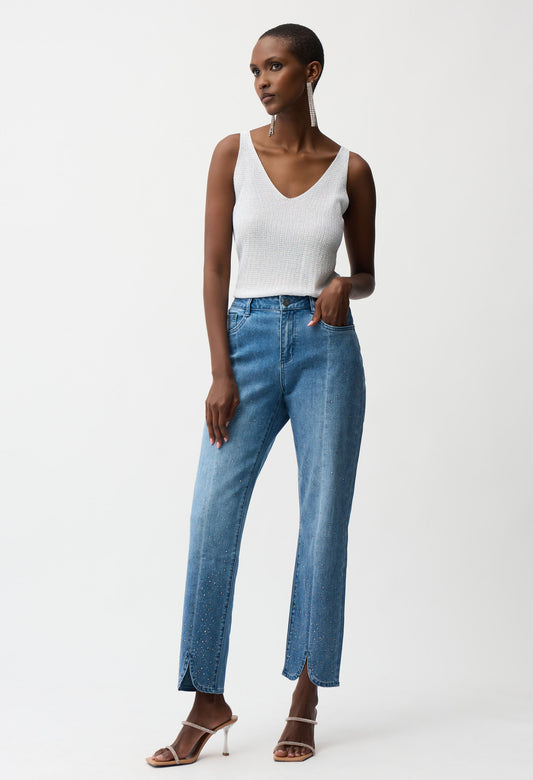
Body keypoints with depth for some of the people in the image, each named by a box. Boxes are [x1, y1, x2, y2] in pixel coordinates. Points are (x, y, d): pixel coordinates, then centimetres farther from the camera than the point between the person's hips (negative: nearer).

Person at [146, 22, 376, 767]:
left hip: (326, 347, 0)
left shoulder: (350, 169, 4)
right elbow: (215, 267, 0)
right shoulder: (233, 153, 4)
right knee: (212, 515, -6)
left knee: (323, 521, 2)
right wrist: (221, 372, -7)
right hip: (250, 341, 0)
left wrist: (344, 287, -11)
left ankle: (306, 701, 14)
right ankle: (209, 702, 6)